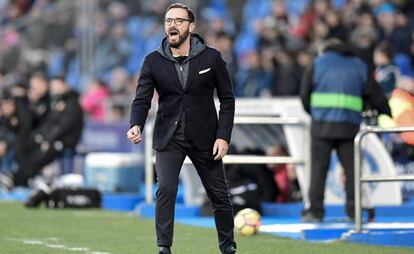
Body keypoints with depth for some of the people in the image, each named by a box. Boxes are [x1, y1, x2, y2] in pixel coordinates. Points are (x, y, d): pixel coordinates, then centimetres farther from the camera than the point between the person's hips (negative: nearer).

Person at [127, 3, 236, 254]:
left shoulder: (212, 58, -5)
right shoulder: (153, 61, -3)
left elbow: (227, 99, -1)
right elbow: (142, 99, -6)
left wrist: (224, 136, -9)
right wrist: (136, 125, -26)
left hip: (204, 138, 0)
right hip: (169, 138, 0)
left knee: (219, 195, 8)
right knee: (166, 190, -18)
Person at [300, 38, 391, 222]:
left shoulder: (318, 64, 10)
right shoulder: (360, 67, 16)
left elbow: (305, 95, 7)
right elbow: (375, 96, 15)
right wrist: (388, 116, 27)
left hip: (321, 124, -1)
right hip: (350, 125, 2)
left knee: (318, 168, 1)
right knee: (351, 167, 5)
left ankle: (315, 210, -2)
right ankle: (354, 210, 2)